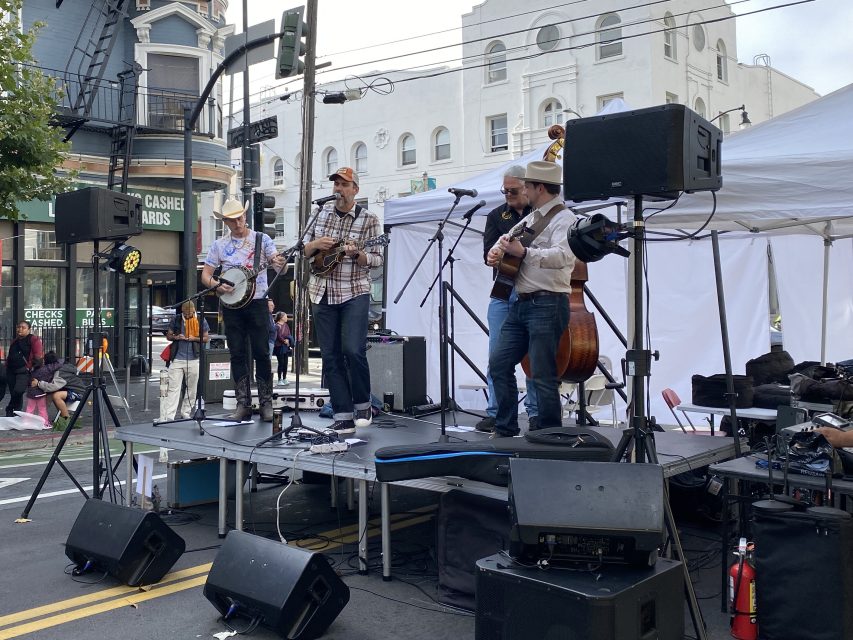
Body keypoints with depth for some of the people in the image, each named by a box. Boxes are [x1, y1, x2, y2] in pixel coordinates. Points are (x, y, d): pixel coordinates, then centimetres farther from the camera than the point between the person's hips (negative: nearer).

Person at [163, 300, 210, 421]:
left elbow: (206, 338, 6)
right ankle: (169, 416, -10)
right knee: (173, 388, -6)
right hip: (177, 359, 0)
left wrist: (194, 338, -11)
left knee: (191, 389, 8)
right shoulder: (177, 320, 5)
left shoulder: (201, 321, 3)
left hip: (193, 360, 1)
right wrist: (176, 337, -10)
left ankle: (185, 414, 21)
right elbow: (168, 336, 12)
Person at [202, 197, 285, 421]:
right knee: (238, 355, 4)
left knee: (262, 353, -3)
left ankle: (266, 403, 4)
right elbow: (205, 275, 8)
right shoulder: (219, 245, 8)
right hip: (231, 305, 2)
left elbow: (278, 265, -6)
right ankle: (243, 404, 10)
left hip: (257, 303, -2)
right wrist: (217, 285, -13)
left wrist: (280, 264, -30)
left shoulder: (261, 239, 2)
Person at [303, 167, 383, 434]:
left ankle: (362, 405, 7)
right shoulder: (321, 213, 11)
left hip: (354, 293, -4)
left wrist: (355, 254, -22)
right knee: (330, 356, 2)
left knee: (353, 350, -16)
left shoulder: (368, 219, -1)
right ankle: (343, 416, 8)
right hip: (322, 293, 4)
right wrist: (316, 244, -5)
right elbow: (304, 249, 17)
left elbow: (377, 259, -3)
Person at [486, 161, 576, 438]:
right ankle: (506, 429, 17)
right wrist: (495, 252, 9)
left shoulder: (564, 218, -8)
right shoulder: (530, 218, 19)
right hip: (521, 302, 9)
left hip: (547, 304, -9)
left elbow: (562, 256, -25)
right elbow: (508, 238, 32)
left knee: (543, 376, -7)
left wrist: (524, 252, -35)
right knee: (499, 363, 8)